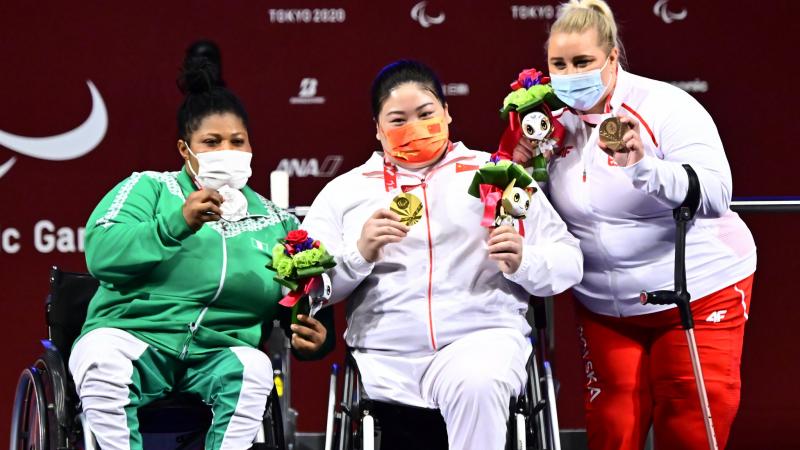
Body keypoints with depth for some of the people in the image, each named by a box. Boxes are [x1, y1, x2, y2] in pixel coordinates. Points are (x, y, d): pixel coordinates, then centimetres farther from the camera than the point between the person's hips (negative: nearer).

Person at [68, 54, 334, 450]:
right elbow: (101, 254, -6)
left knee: (254, 366, -32)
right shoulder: (149, 188, 12)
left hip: (218, 355, 2)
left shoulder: (276, 222, 21)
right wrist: (178, 223, -17)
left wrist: (315, 338, -3)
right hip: (135, 337, -2)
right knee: (102, 355, -35)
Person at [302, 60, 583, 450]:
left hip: (482, 335, -1)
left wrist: (522, 262, -7)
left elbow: (568, 263, 14)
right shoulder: (343, 191, 19)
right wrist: (359, 253, -7)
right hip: (383, 356, 1)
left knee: (476, 385, -35)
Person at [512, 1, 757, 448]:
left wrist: (643, 165, -40)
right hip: (604, 306, 4)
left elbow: (715, 195, -26)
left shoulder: (664, 106, -15)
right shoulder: (556, 121, 0)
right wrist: (524, 165, -10)